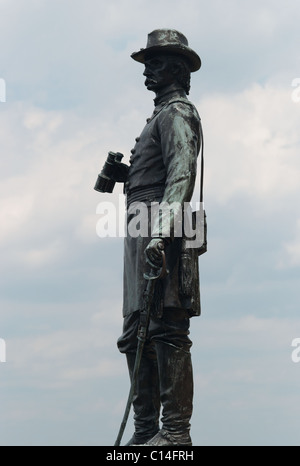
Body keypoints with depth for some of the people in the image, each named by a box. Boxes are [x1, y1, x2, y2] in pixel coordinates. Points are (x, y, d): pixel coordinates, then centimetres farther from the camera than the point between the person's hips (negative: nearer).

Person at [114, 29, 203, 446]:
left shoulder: (175, 114, -3)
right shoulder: (162, 116, 27)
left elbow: (181, 176, -17)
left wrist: (161, 230, -28)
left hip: (160, 229, -11)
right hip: (144, 233, 11)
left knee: (167, 330, -14)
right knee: (136, 335, 9)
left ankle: (176, 431, -17)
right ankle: (146, 430, 12)